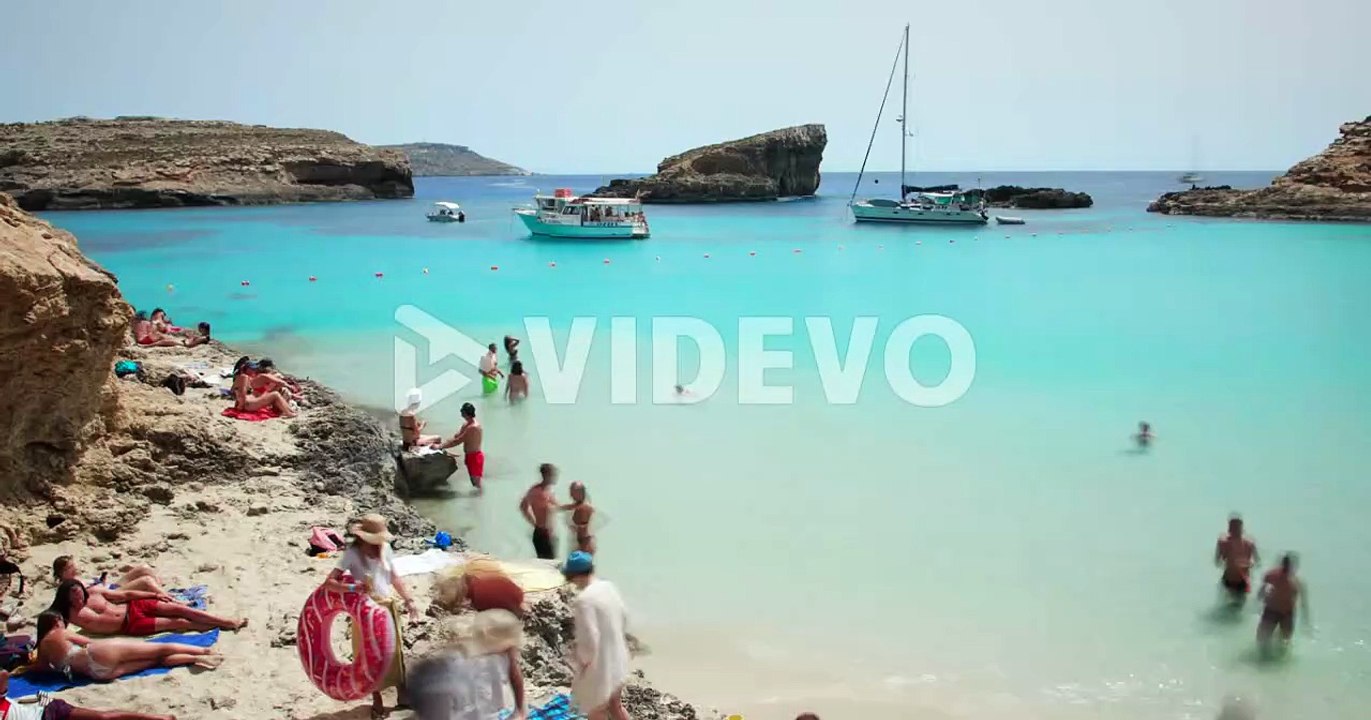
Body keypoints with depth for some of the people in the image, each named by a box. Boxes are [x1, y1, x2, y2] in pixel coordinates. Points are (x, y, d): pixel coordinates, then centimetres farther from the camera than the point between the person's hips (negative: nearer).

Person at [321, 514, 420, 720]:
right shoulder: (353, 554, -15)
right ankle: (377, 702, 19)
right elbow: (329, 582, -19)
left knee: (396, 652, 11)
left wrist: (408, 600, 4)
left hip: (389, 607, 4)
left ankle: (403, 697, 23)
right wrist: (352, 588, -34)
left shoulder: (385, 549, -2)